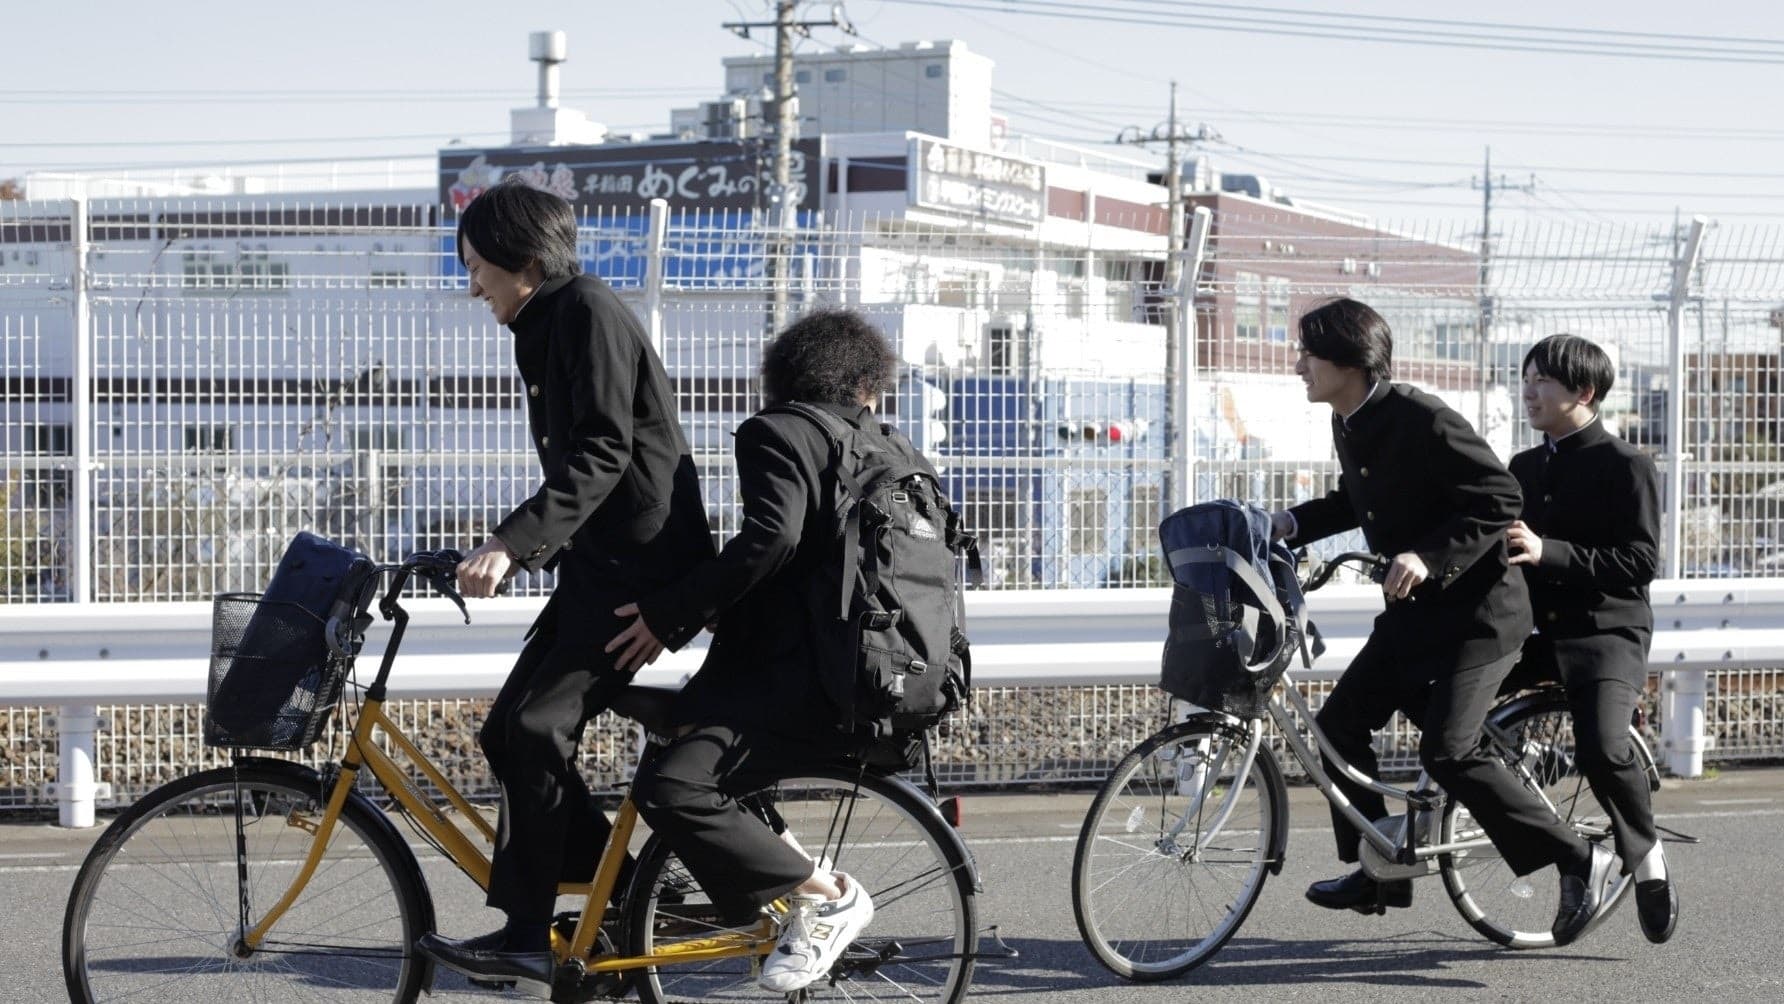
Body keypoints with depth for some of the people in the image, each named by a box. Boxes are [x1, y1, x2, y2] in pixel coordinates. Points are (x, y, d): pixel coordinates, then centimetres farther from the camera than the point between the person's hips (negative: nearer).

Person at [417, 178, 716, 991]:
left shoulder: (589, 312, -12)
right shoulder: (546, 330, 19)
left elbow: (602, 453, -22)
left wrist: (512, 541, -29)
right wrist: (517, 550, 23)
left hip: (640, 567, -10)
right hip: (598, 565, 10)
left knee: (533, 728, -16)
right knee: (511, 734, 4)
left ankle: (525, 940, -12)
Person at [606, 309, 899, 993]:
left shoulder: (775, 432, -4)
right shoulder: (895, 450, 18)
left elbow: (771, 538, -21)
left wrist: (667, 613, -16)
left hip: (807, 686, -10)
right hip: (878, 687, 10)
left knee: (669, 789, -21)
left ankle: (825, 898, -15)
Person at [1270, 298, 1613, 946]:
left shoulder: (1421, 419, -22)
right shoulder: (1348, 428, 6)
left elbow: (1499, 499, -23)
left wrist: (1429, 555, -32)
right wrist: (1294, 523, 10)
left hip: (1479, 606, -9)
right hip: (1414, 609, 10)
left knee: (1447, 750, -18)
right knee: (1340, 722, 7)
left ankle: (1577, 860, -6)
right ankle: (1378, 873, 18)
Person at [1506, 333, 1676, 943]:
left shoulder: (1626, 465, -4)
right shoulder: (1523, 468, 17)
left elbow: (1640, 561, -14)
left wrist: (1547, 553, -22)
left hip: (1606, 631, -6)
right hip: (1536, 630, 6)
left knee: (1603, 749, -29)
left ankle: (1646, 857, -3)